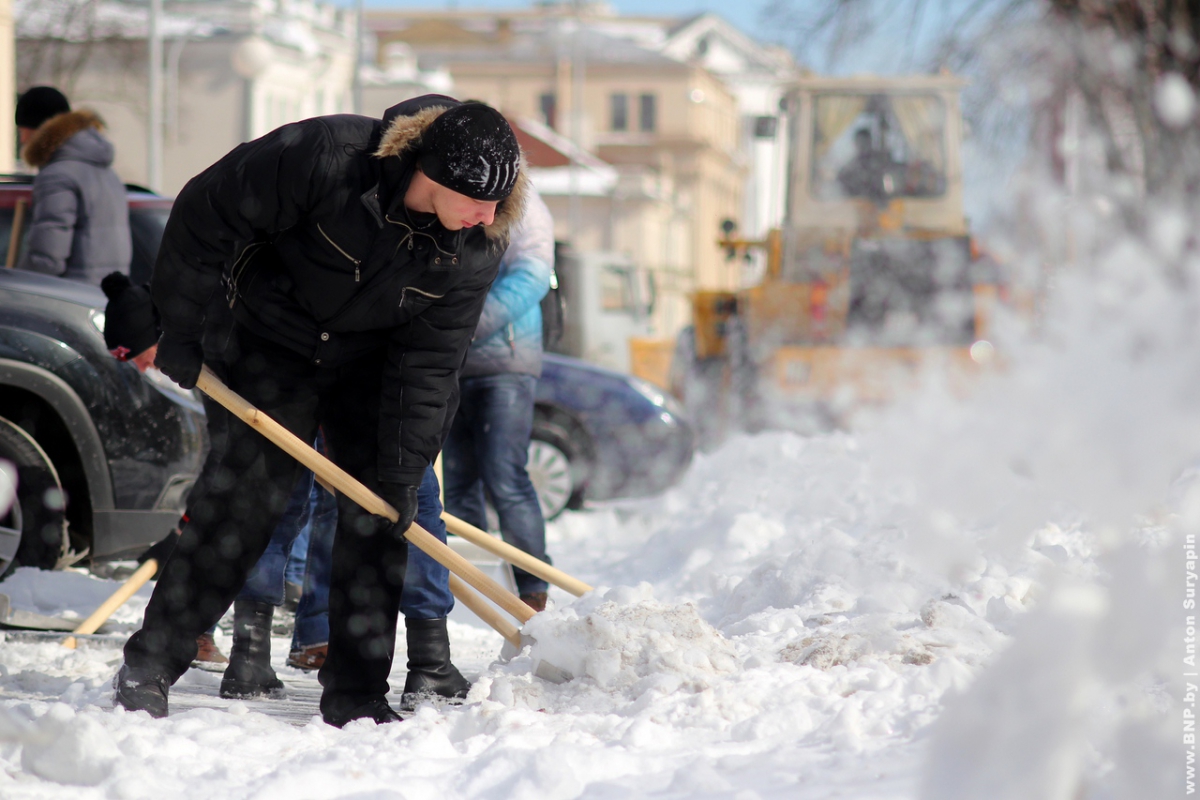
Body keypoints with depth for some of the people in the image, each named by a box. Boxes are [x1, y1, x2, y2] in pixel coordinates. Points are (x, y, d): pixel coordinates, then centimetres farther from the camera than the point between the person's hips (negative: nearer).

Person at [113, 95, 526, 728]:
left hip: (371, 362, 3)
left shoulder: (478, 246, -21)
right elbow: (207, 212, -21)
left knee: (376, 513, -4)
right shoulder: (327, 155, -33)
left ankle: (356, 696, 5)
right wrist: (177, 329, -15)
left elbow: (428, 362, -15)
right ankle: (148, 666, -3)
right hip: (277, 339, -3)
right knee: (251, 494, -11)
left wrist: (402, 473, -18)